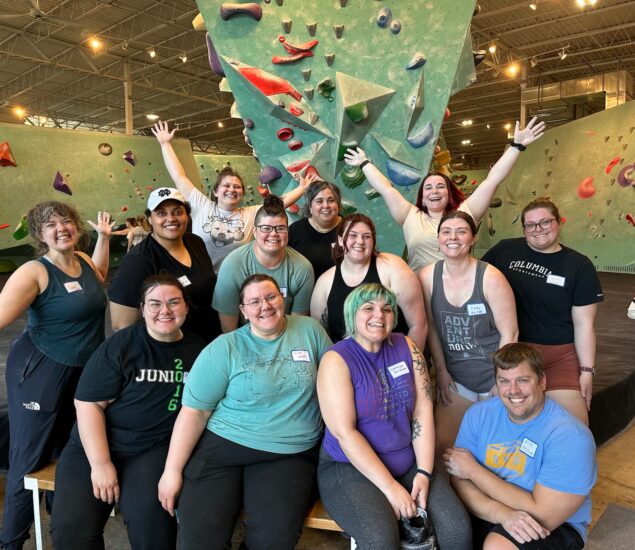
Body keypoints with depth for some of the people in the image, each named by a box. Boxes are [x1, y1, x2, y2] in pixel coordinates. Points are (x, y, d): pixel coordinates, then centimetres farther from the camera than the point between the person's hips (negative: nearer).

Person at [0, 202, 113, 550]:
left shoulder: (83, 261, 3)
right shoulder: (34, 273, -18)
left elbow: (99, 277, 28)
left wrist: (103, 236, 23)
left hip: (84, 371, 7)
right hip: (40, 371, -7)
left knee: (67, 450, 23)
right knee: (30, 458, 4)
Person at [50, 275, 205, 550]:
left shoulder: (199, 351, 2)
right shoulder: (119, 346, -6)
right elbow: (89, 403, -8)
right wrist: (100, 463, -14)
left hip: (157, 448, 0)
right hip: (97, 444, 0)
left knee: (150, 521, -25)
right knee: (70, 527, -16)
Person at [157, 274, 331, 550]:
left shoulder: (310, 330, 3)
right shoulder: (223, 349, -2)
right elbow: (194, 411, -3)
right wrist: (173, 469, -8)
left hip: (290, 454, 1)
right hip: (222, 446, 0)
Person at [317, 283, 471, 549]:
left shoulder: (406, 347, 3)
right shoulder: (336, 359, -11)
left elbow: (423, 411, 1)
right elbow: (344, 432, -17)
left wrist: (424, 473, -9)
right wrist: (390, 487, -19)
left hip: (409, 462, 5)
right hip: (349, 467, -4)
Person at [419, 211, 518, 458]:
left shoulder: (490, 278, -16)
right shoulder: (427, 276, -7)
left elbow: (509, 334, -11)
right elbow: (431, 328, 2)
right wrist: (441, 371, 2)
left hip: (494, 375, -2)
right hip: (456, 376, 3)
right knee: (440, 443, 1)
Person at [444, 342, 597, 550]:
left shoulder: (570, 437, -20)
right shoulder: (479, 414, -7)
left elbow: (544, 517, -23)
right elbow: (460, 482, -9)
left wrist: (473, 470, -19)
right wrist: (504, 515, -28)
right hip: (490, 515, 4)